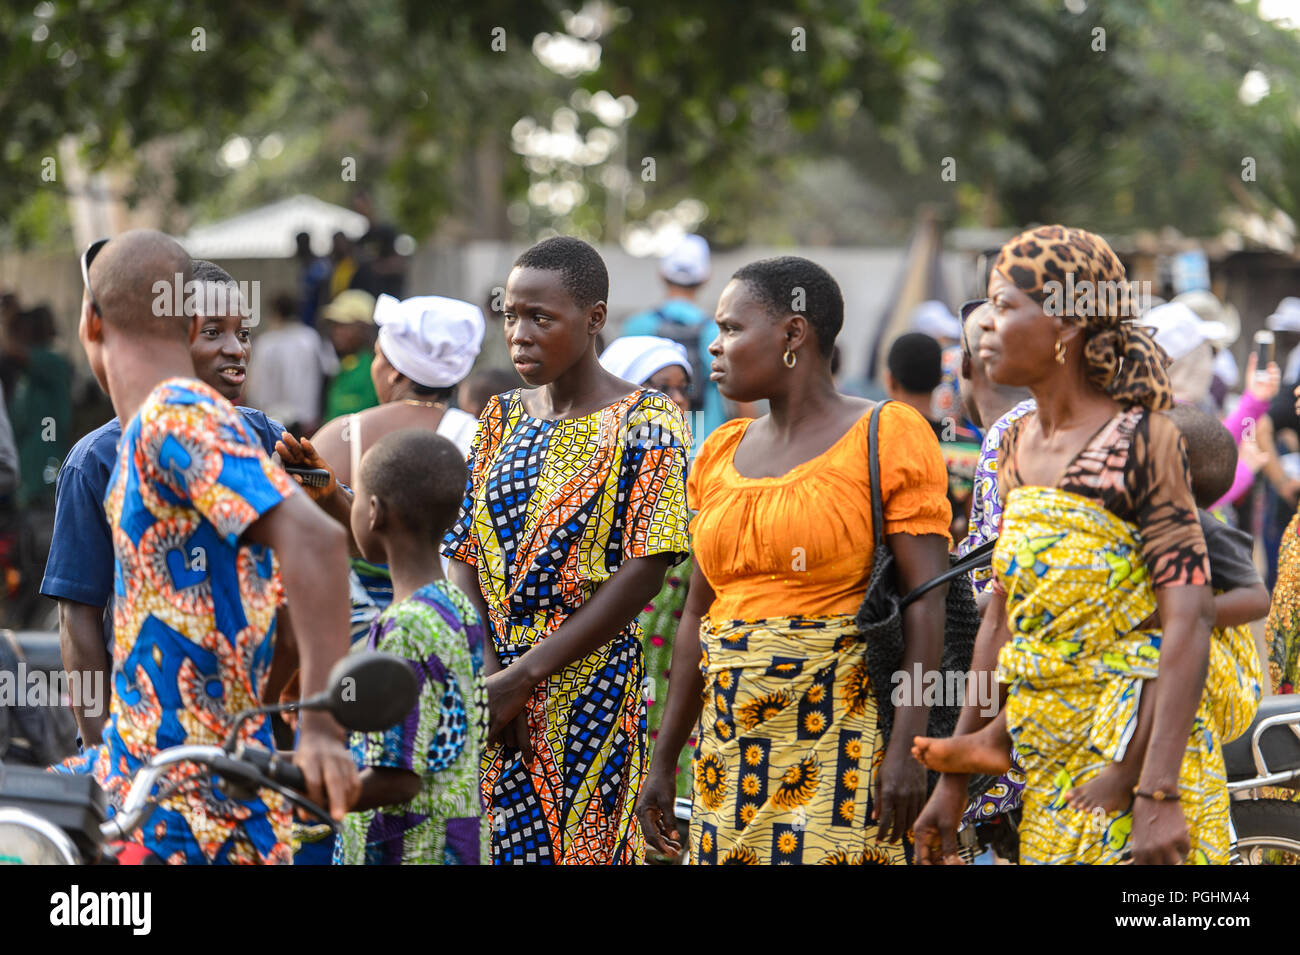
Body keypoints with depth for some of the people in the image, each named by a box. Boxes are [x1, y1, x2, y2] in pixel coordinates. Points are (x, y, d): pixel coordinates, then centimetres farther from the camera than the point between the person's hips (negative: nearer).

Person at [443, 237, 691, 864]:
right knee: (497, 836, 6)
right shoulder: (501, 418, 11)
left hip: (588, 678, -5)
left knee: (581, 845, -1)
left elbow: (646, 570, -15)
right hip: (497, 678, 5)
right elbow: (463, 554, 7)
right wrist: (485, 672, -11)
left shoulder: (644, 421, -7)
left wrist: (521, 678, -16)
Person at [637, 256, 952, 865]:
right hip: (731, 740, 6)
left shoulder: (887, 437, -4)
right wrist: (663, 763, 15)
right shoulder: (722, 455, 15)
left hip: (842, 739, -6)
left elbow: (926, 602, -10)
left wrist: (907, 747, -18)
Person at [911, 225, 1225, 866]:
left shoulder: (1142, 441, -12)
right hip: (1042, 758, 7)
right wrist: (953, 780, 12)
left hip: (1132, 747, -7)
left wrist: (1158, 795, -24)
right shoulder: (1018, 446, 10)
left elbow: (1188, 619, -17)